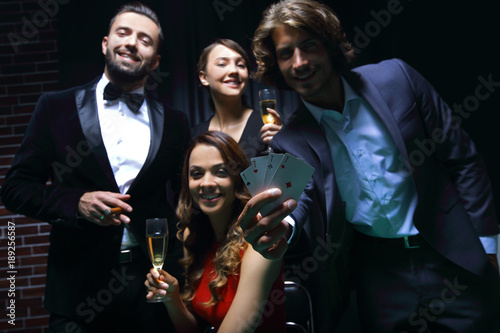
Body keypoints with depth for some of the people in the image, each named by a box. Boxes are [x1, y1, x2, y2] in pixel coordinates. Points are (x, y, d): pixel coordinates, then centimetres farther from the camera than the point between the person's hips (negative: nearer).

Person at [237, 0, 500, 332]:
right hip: (380, 275, 1)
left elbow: (462, 158, -2)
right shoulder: (291, 141, -4)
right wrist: (282, 229, -34)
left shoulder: (396, 77, -7)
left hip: (453, 258, 0)